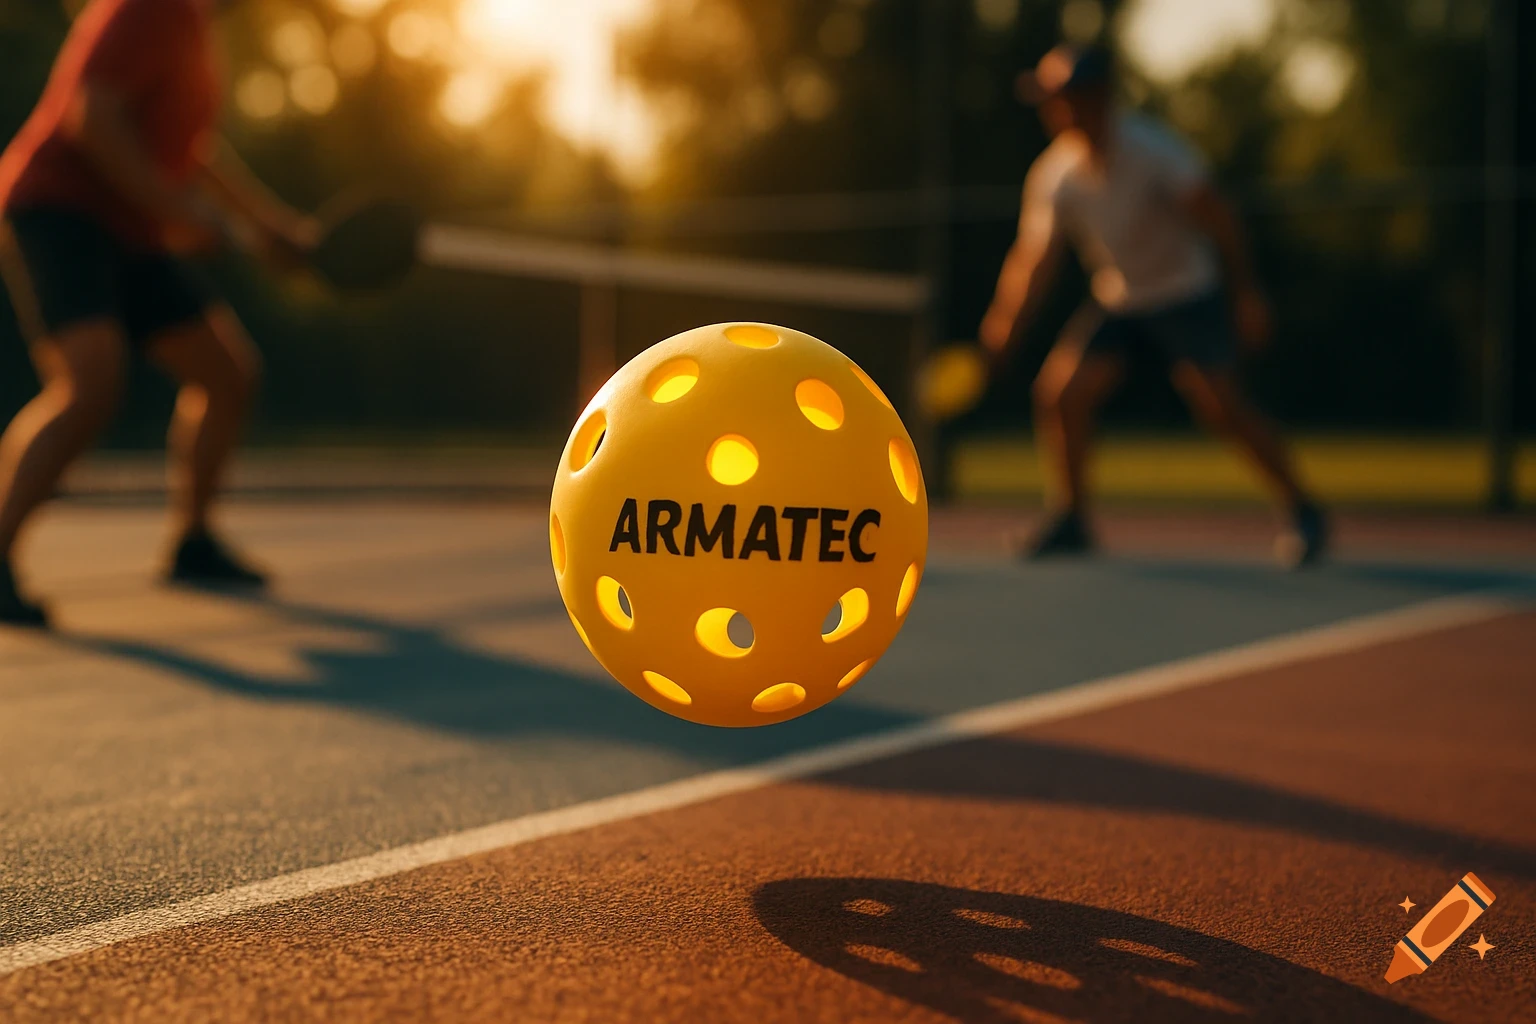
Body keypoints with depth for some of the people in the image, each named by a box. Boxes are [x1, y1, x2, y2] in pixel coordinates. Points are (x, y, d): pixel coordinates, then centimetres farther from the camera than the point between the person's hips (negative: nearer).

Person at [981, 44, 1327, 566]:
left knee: (1223, 409, -16)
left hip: (1186, 293, -4)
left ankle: (1303, 511, 0)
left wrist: (1246, 289, -15)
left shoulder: (1149, 148, -21)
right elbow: (1034, 259, -11)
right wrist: (1005, 325, -24)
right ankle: (1072, 522, 5)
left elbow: (1215, 217, -14)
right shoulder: (1054, 176, -10)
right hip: (1116, 302, 5)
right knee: (1059, 391, -11)